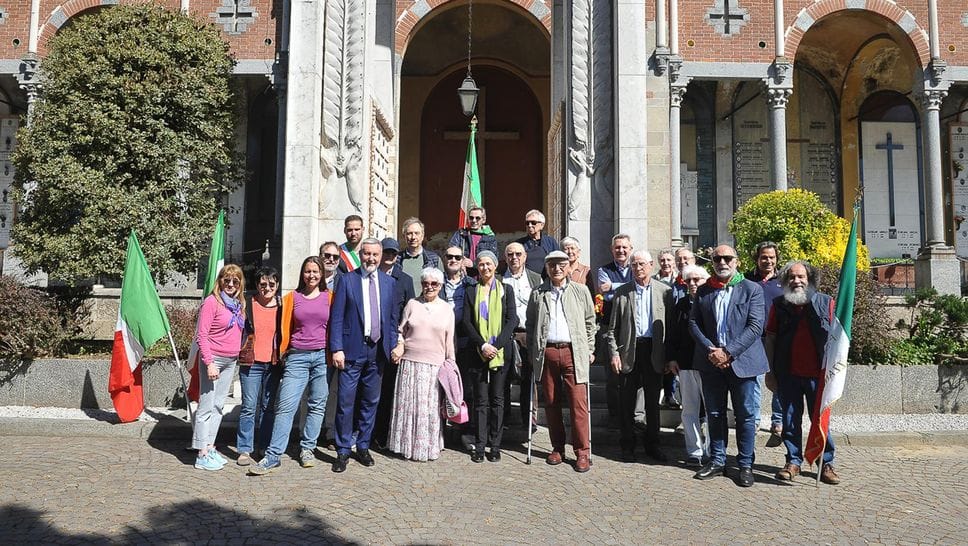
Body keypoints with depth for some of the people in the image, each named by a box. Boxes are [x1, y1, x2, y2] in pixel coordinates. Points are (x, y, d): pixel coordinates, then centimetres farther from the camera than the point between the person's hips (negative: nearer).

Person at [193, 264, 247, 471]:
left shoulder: (239, 304, 10)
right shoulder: (212, 302, -10)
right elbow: (202, 335, -13)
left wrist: (238, 356, 10)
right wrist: (209, 363, -18)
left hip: (231, 361, 7)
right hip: (213, 359, -7)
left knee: (218, 406, 13)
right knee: (206, 407, -2)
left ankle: (210, 447, 23)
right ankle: (202, 455, 3)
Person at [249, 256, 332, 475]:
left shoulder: (329, 297, 7)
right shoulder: (292, 297, 8)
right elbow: (284, 328, 10)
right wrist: (282, 353, 8)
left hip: (322, 356, 1)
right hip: (297, 357, -1)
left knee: (317, 406, 6)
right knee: (285, 406, -6)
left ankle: (307, 449, 19)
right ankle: (273, 456, -4)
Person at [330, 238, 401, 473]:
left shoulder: (389, 282, 9)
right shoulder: (346, 280, -1)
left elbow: (393, 318, 12)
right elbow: (337, 318, -4)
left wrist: (393, 346, 4)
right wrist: (337, 349, -11)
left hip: (377, 350, 4)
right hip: (353, 350, -3)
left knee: (370, 401, 12)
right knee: (346, 402, -2)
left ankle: (363, 447, 25)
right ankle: (343, 451, 10)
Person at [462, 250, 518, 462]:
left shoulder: (506, 290, 7)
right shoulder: (470, 291, 9)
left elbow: (511, 319, 0)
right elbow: (467, 322, 2)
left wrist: (497, 345, -11)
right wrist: (482, 345, -11)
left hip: (500, 352, 0)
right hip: (478, 352, 0)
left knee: (497, 399, 3)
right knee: (480, 400, 3)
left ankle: (495, 445, 9)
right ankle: (479, 445, 8)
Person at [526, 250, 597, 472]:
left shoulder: (581, 291, 9)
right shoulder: (537, 294, 10)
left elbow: (590, 322, 12)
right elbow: (530, 324, 13)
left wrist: (589, 350, 7)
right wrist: (532, 352, 8)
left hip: (573, 352, -1)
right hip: (546, 353, 2)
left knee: (578, 403, -5)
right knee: (551, 403, 8)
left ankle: (582, 452, 4)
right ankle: (557, 448, 20)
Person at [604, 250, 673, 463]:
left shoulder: (664, 291, 3)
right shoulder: (621, 292, 3)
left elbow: (670, 325, 2)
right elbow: (612, 328, 3)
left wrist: (669, 356, -2)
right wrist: (614, 353, -5)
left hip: (655, 351, 1)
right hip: (629, 351, 0)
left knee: (653, 401, 10)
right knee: (627, 402, 6)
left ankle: (652, 445, 24)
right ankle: (628, 446, 18)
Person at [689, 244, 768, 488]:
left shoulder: (752, 289, -1)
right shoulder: (703, 291, 9)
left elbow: (755, 326, -9)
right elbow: (693, 322, 6)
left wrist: (728, 353, -16)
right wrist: (710, 350, -9)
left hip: (741, 361, -3)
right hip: (711, 362, 3)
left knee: (745, 415, 5)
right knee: (714, 414, 11)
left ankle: (745, 465, 16)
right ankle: (716, 461, 22)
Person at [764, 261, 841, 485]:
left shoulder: (825, 302, 1)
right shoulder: (779, 305, 4)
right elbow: (770, 338, 6)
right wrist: (770, 371, 3)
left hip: (818, 374, -1)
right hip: (788, 375, 1)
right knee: (791, 421, 9)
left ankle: (826, 463, 18)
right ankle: (793, 461, 20)